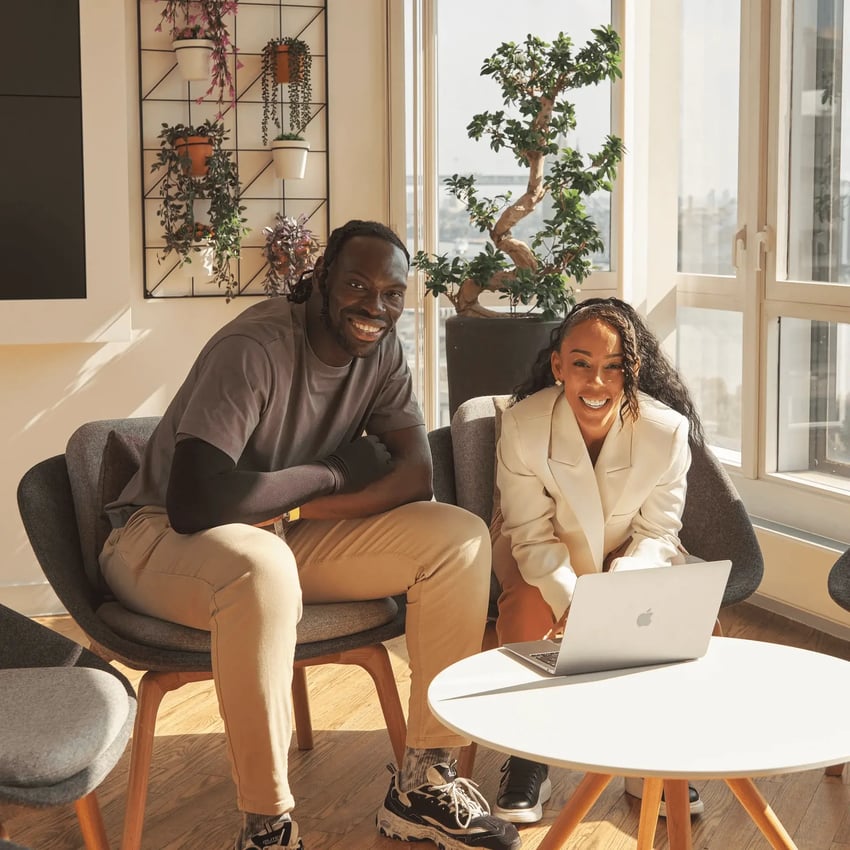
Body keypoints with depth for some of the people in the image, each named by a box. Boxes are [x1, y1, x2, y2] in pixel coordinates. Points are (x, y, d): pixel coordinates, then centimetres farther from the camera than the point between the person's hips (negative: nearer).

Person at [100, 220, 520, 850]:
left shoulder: (381, 349, -2)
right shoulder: (255, 348, -25)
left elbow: (416, 474, -10)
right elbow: (194, 502, -35)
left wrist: (294, 507, -25)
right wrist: (335, 474, -22)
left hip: (290, 535, 7)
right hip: (160, 536, -7)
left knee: (461, 538, -10)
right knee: (262, 566, -42)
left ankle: (424, 784, -5)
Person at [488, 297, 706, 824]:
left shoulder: (667, 429, -24)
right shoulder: (523, 424, -27)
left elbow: (657, 533, -15)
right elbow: (532, 533, -20)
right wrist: (571, 600, -37)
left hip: (626, 550, 1)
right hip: (545, 551, -1)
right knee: (528, 603, -31)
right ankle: (528, 759, -11)